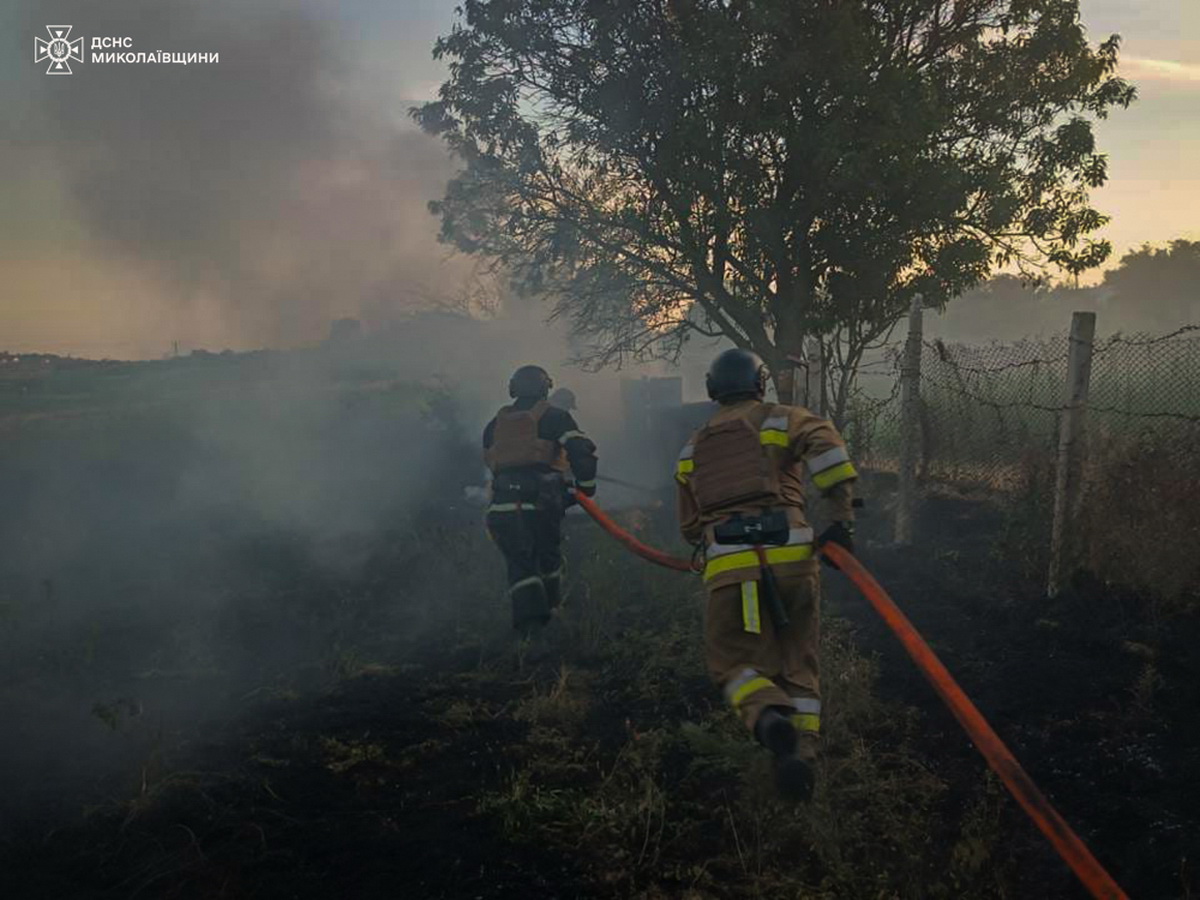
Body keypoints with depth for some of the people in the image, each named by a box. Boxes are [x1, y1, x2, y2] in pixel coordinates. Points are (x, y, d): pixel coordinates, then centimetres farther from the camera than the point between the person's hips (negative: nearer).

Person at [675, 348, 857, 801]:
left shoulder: (694, 448, 24)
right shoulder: (781, 419, 13)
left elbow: (690, 528, 27)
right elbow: (824, 441, -10)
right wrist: (842, 516, -8)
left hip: (728, 566, 1)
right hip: (791, 557, -1)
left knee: (730, 660, 9)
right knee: (797, 663, 13)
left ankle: (768, 716, -20)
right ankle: (801, 747, -2)